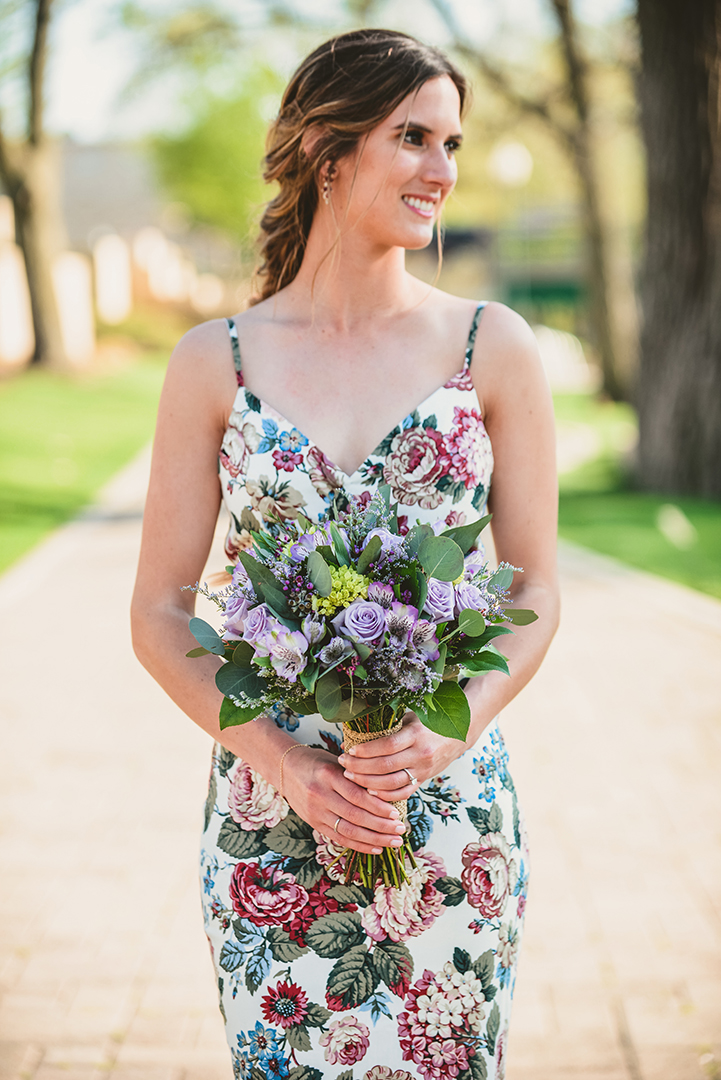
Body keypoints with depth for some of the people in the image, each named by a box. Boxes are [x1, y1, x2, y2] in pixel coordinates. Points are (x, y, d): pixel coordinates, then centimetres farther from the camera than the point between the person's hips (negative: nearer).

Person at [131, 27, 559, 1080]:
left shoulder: (494, 348, 1)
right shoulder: (215, 361, 0)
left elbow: (536, 588, 3)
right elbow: (160, 614, 1)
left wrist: (453, 728, -15)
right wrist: (282, 760, -13)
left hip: (451, 809, 1)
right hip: (268, 816, 0)